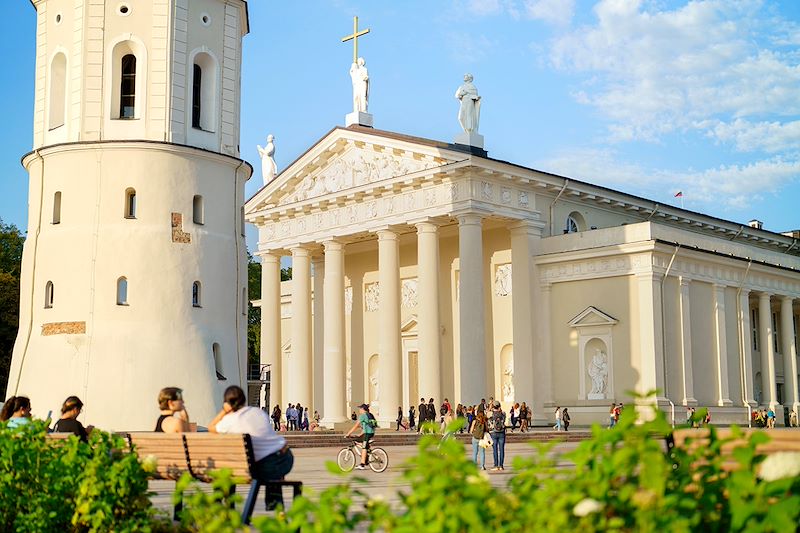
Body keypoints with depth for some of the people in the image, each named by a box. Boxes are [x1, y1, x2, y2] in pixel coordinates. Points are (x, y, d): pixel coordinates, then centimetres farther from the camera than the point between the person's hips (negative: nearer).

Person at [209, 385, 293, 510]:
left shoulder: (230, 420, -4)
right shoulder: (258, 411, 11)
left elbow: (211, 427, 14)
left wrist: (223, 411, 6)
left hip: (265, 469, -5)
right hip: (286, 458, 5)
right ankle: (275, 500, 39)